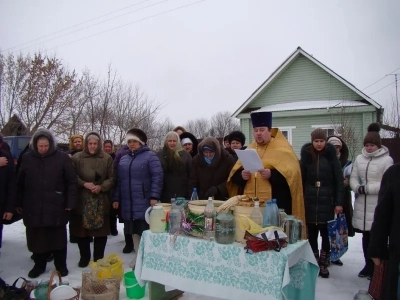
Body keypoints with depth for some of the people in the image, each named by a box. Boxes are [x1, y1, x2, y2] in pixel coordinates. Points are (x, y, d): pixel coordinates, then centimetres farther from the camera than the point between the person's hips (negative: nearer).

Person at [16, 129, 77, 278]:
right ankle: (39, 265, 31)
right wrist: (19, 203, 7)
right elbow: (20, 183, 8)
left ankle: (61, 265, 26)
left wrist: (70, 203, -8)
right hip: (33, 207, 2)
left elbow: (72, 182, -5)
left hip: (56, 207, -2)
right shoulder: (27, 158, 3)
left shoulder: (62, 157, -6)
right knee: (36, 238, 13)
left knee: (58, 237, 10)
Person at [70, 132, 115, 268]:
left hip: (101, 201, 0)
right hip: (82, 200, 0)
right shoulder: (77, 157, 2)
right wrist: (84, 184, -14)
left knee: (101, 230, 6)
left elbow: (112, 178, 2)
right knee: (82, 230, 8)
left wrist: (101, 187, -13)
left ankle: (99, 258, 21)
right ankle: (84, 257, 26)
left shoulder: (107, 158, 3)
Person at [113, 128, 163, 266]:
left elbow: (157, 177, -12)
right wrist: (117, 198, 14)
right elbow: (119, 181, 18)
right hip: (128, 204, 6)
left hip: (144, 204, -6)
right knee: (134, 232, 14)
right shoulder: (123, 159, 16)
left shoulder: (150, 156, -4)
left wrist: (154, 196, -20)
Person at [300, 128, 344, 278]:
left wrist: (339, 202, -8)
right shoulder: (306, 156, 2)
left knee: (326, 233, 2)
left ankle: (323, 263, 17)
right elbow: (301, 179, 2)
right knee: (311, 233, 8)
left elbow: (339, 180, -2)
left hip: (327, 201, -1)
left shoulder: (331, 156, -2)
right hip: (309, 201, 1)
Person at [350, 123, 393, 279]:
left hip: (378, 206, -4)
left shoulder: (386, 160, -5)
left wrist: (367, 188, -15)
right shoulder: (359, 159, 9)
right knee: (366, 236, 14)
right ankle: (368, 265, 28)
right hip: (362, 205, 5)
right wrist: (358, 188, -11)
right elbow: (353, 178, 9)